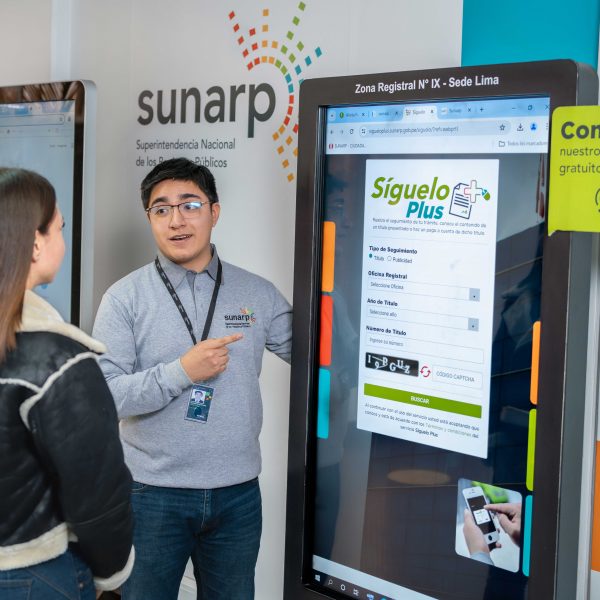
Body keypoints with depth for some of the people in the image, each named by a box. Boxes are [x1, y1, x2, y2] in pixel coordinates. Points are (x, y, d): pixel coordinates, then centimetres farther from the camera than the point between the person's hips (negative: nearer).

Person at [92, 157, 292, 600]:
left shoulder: (258, 293, 2)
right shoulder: (126, 297, -6)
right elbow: (101, 394, -13)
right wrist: (182, 372, -21)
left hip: (237, 494, 2)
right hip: (153, 495, -2)